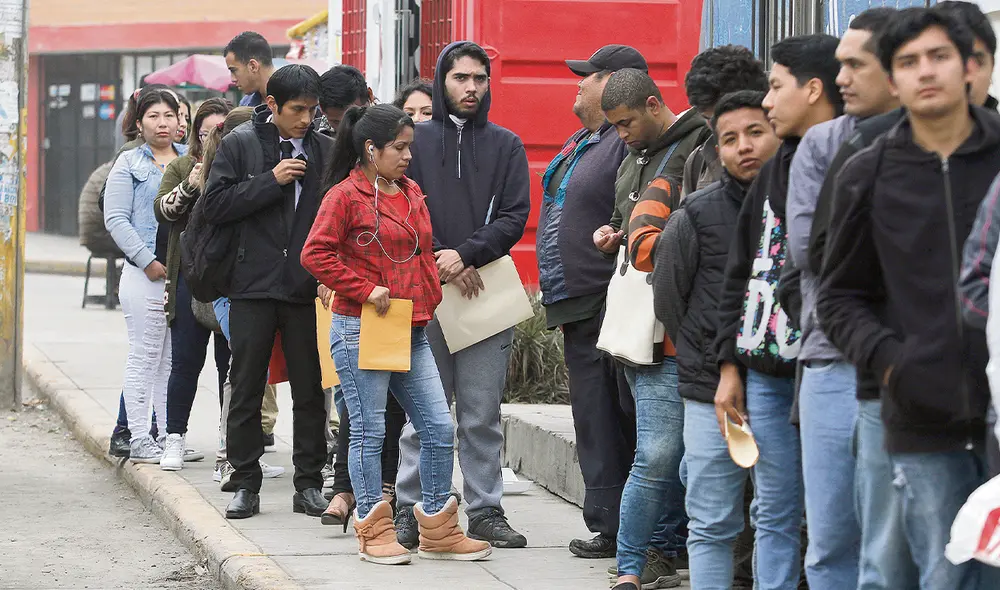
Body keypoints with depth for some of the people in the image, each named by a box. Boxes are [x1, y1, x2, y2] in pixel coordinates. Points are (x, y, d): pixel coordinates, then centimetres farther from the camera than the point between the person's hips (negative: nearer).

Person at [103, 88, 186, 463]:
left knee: (175, 358, 7)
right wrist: (148, 261, -12)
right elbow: (116, 220, -4)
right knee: (146, 355, -4)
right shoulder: (130, 164, 2)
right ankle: (139, 440, -1)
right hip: (146, 274, -4)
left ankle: (169, 436, 12)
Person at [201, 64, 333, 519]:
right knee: (246, 391, 4)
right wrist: (272, 180, -13)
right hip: (253, 286, -1)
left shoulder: (325, 150, 5)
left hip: (307, 288, 1)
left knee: (310, 391, 6)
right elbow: (215, 205, -7)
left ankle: (309, 485, 14)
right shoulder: (239, 145, 1)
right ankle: (245, 485, 11)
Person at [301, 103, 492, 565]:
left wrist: (428, 302, 11)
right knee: (369, 431, 0)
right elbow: (316, 254, -14)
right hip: (360, 331, -7)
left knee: (439, 427, 4)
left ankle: (438, 531, 14)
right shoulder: (345, 195, -7)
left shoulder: (412, 193, 15)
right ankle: (374, 531, 9)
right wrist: (365, 290, -15)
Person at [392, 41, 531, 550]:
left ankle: (485, 512, 9)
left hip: (487, 294, 1)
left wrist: (466, 254, -12)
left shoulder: (506, 146, 11)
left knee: (482, 415, 3)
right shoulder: (416, 140, 8)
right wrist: (442, 265, -11)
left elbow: (515, 215, 2)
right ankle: (411, 511, 6)